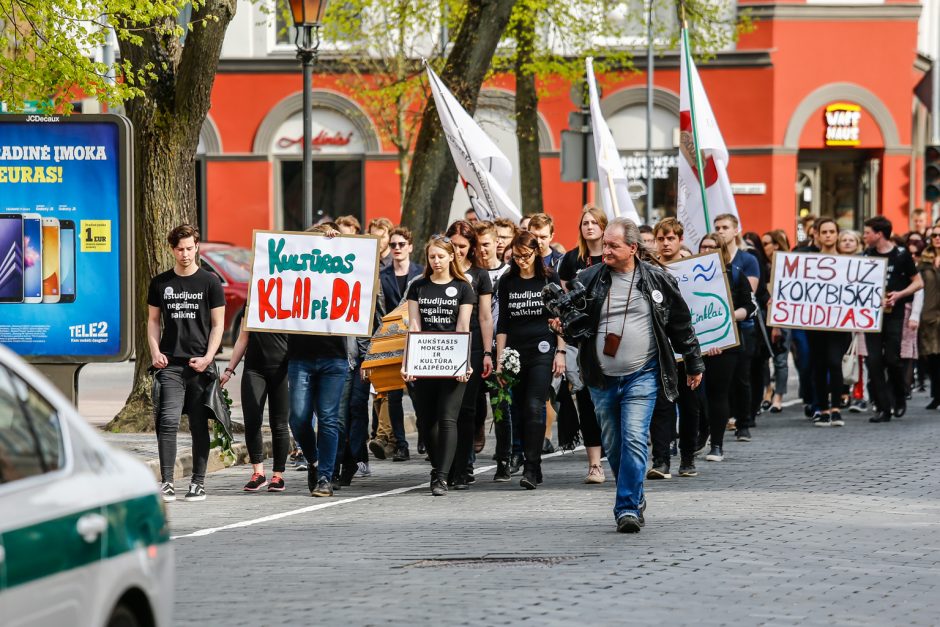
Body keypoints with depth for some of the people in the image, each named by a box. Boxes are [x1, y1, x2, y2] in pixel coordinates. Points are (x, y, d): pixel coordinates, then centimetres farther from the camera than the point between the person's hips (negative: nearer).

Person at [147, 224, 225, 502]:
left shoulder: (210, 282, 4)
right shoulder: (160, 283, 10)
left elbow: (218, 324, 4)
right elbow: (153, 320, 16)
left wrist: (208, 357, -8)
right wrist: (155, 352, 0)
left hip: (199, 364, -1)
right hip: (170, 364, 1)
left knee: (199, 424, 4)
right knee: (168, 421, -10)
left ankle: (198, 482, 10)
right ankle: (166, 482, -10)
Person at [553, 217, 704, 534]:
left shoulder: (658, 280, 0)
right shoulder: (590, 279, 3)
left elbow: (681, 325, 10)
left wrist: (694, 365, 16)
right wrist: (564, 326, -14)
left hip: (642, 376, -3)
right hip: (603, 378, 3)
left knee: (634, 440, -15)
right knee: (613, 446, 10)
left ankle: (628, 508, -16)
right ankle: (634, 500, 29)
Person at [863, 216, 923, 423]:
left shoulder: (901, 255, -2)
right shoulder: (867, 255, 8)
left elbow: (918, 283, 1)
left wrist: (899, 294, -13)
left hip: (893, 314, -3)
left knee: (892, 358, -6)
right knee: (874, 361, -4)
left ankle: (899, 399, 20)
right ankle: (883, 408, 0)